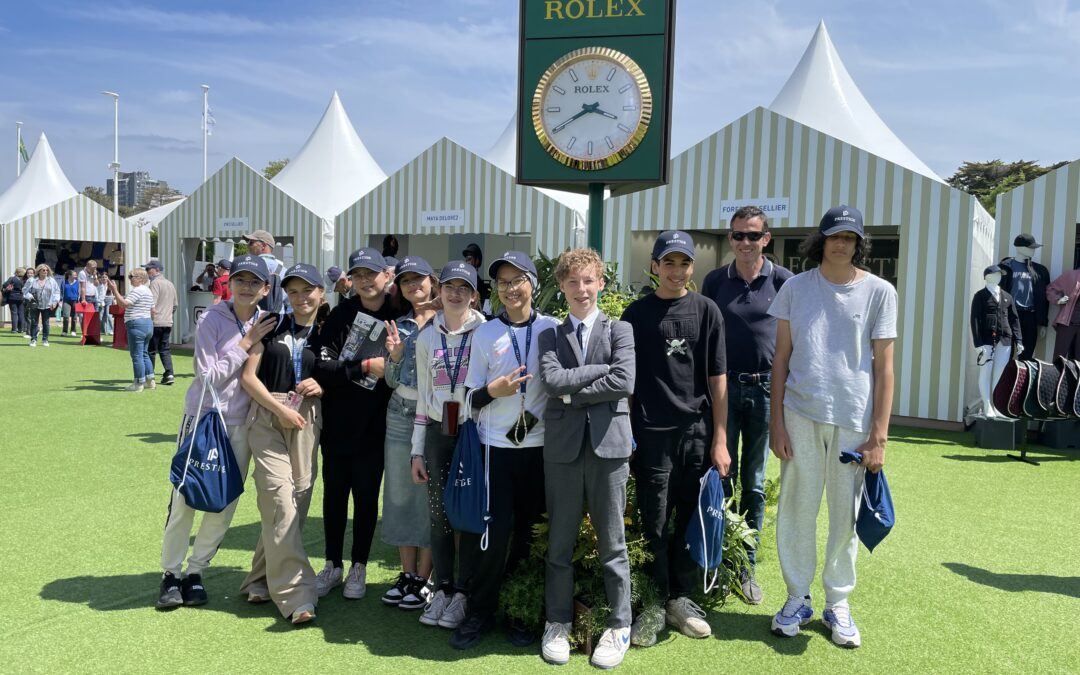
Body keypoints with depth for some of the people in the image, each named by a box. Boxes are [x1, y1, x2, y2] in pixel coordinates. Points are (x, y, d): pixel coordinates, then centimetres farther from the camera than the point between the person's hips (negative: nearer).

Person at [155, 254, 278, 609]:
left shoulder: (266, 324, 1)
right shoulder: (211, 320, -10)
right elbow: (209, 377, -15)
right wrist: (246, 343, -17)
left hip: (241, 424, 3)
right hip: (202, 417, -3)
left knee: (225, 504, 7)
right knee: (184, 500, 3)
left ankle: (195, 571, 24)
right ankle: (171, 573, 20)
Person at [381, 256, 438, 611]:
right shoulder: (399, 325, 11)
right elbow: (392, 381, 12)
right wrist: (395, 355, -7)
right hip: (400, 415, 5)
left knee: (429, 495, 0)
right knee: (399, 494, 9)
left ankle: (424, 578, 12)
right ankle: (407, 572, 22)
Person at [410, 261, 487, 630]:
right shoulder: (427, 338, 8)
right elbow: (422, 396, 11)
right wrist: (417, 450, 9)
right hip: (438, 433, 3)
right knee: (438, 515, 7)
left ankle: (462, 594, 16)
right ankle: (442, 589, 21)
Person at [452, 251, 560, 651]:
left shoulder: (552, 329, 2)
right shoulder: (484, 334, 3)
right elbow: (472, 397, 5)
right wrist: (492, 390, -16)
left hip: (541, 447, 1)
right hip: (497, 447, -1)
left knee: (526, 532, 9)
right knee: (493, 532, -2)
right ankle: (481, 611, 16)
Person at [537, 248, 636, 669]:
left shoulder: (619, 330, 5)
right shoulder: (550, 335, 10)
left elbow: (624, 383, -10)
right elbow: (552, 379, -8)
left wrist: (573, 393, -7)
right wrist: (602, 368, -8)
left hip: (608, 442, -1)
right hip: (562, 444, 2)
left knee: (612, 540, 7)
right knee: (560, 540, 10)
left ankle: (619, 625, 21)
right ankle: (558, 622, 24)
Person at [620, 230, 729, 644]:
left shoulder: (706, 310, 4)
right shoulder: (637, 313, 2)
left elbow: (717, 379, 4)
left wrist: (720, 440, 1)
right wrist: (625, 434, 0)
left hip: (698, 432, 2)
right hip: (652, 433, -1)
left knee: (691, 519, 9)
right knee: (654, 524, 4)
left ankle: (680, 598, 25)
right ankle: (654, 603, 18)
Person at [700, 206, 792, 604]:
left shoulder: (783, 281, 0)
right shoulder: (715, 281, 5)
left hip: (765, 389, -1)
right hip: (723, 388, 1)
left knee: (754, 482, 9)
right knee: (722, 476, 5)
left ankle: (747, 566, 20)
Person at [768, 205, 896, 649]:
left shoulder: (879, 292, 1)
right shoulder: (796, 288, 4)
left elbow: (884, 366, 0)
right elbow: (781, 357, 5)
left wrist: (879, 435, -4)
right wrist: (776, 421, 0)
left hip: (854, 420, 0)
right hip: (801, 415, 1)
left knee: (846, 515, 8)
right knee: (796, 509, 6)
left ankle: (837, 604, 24)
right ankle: (797, 598, 22)